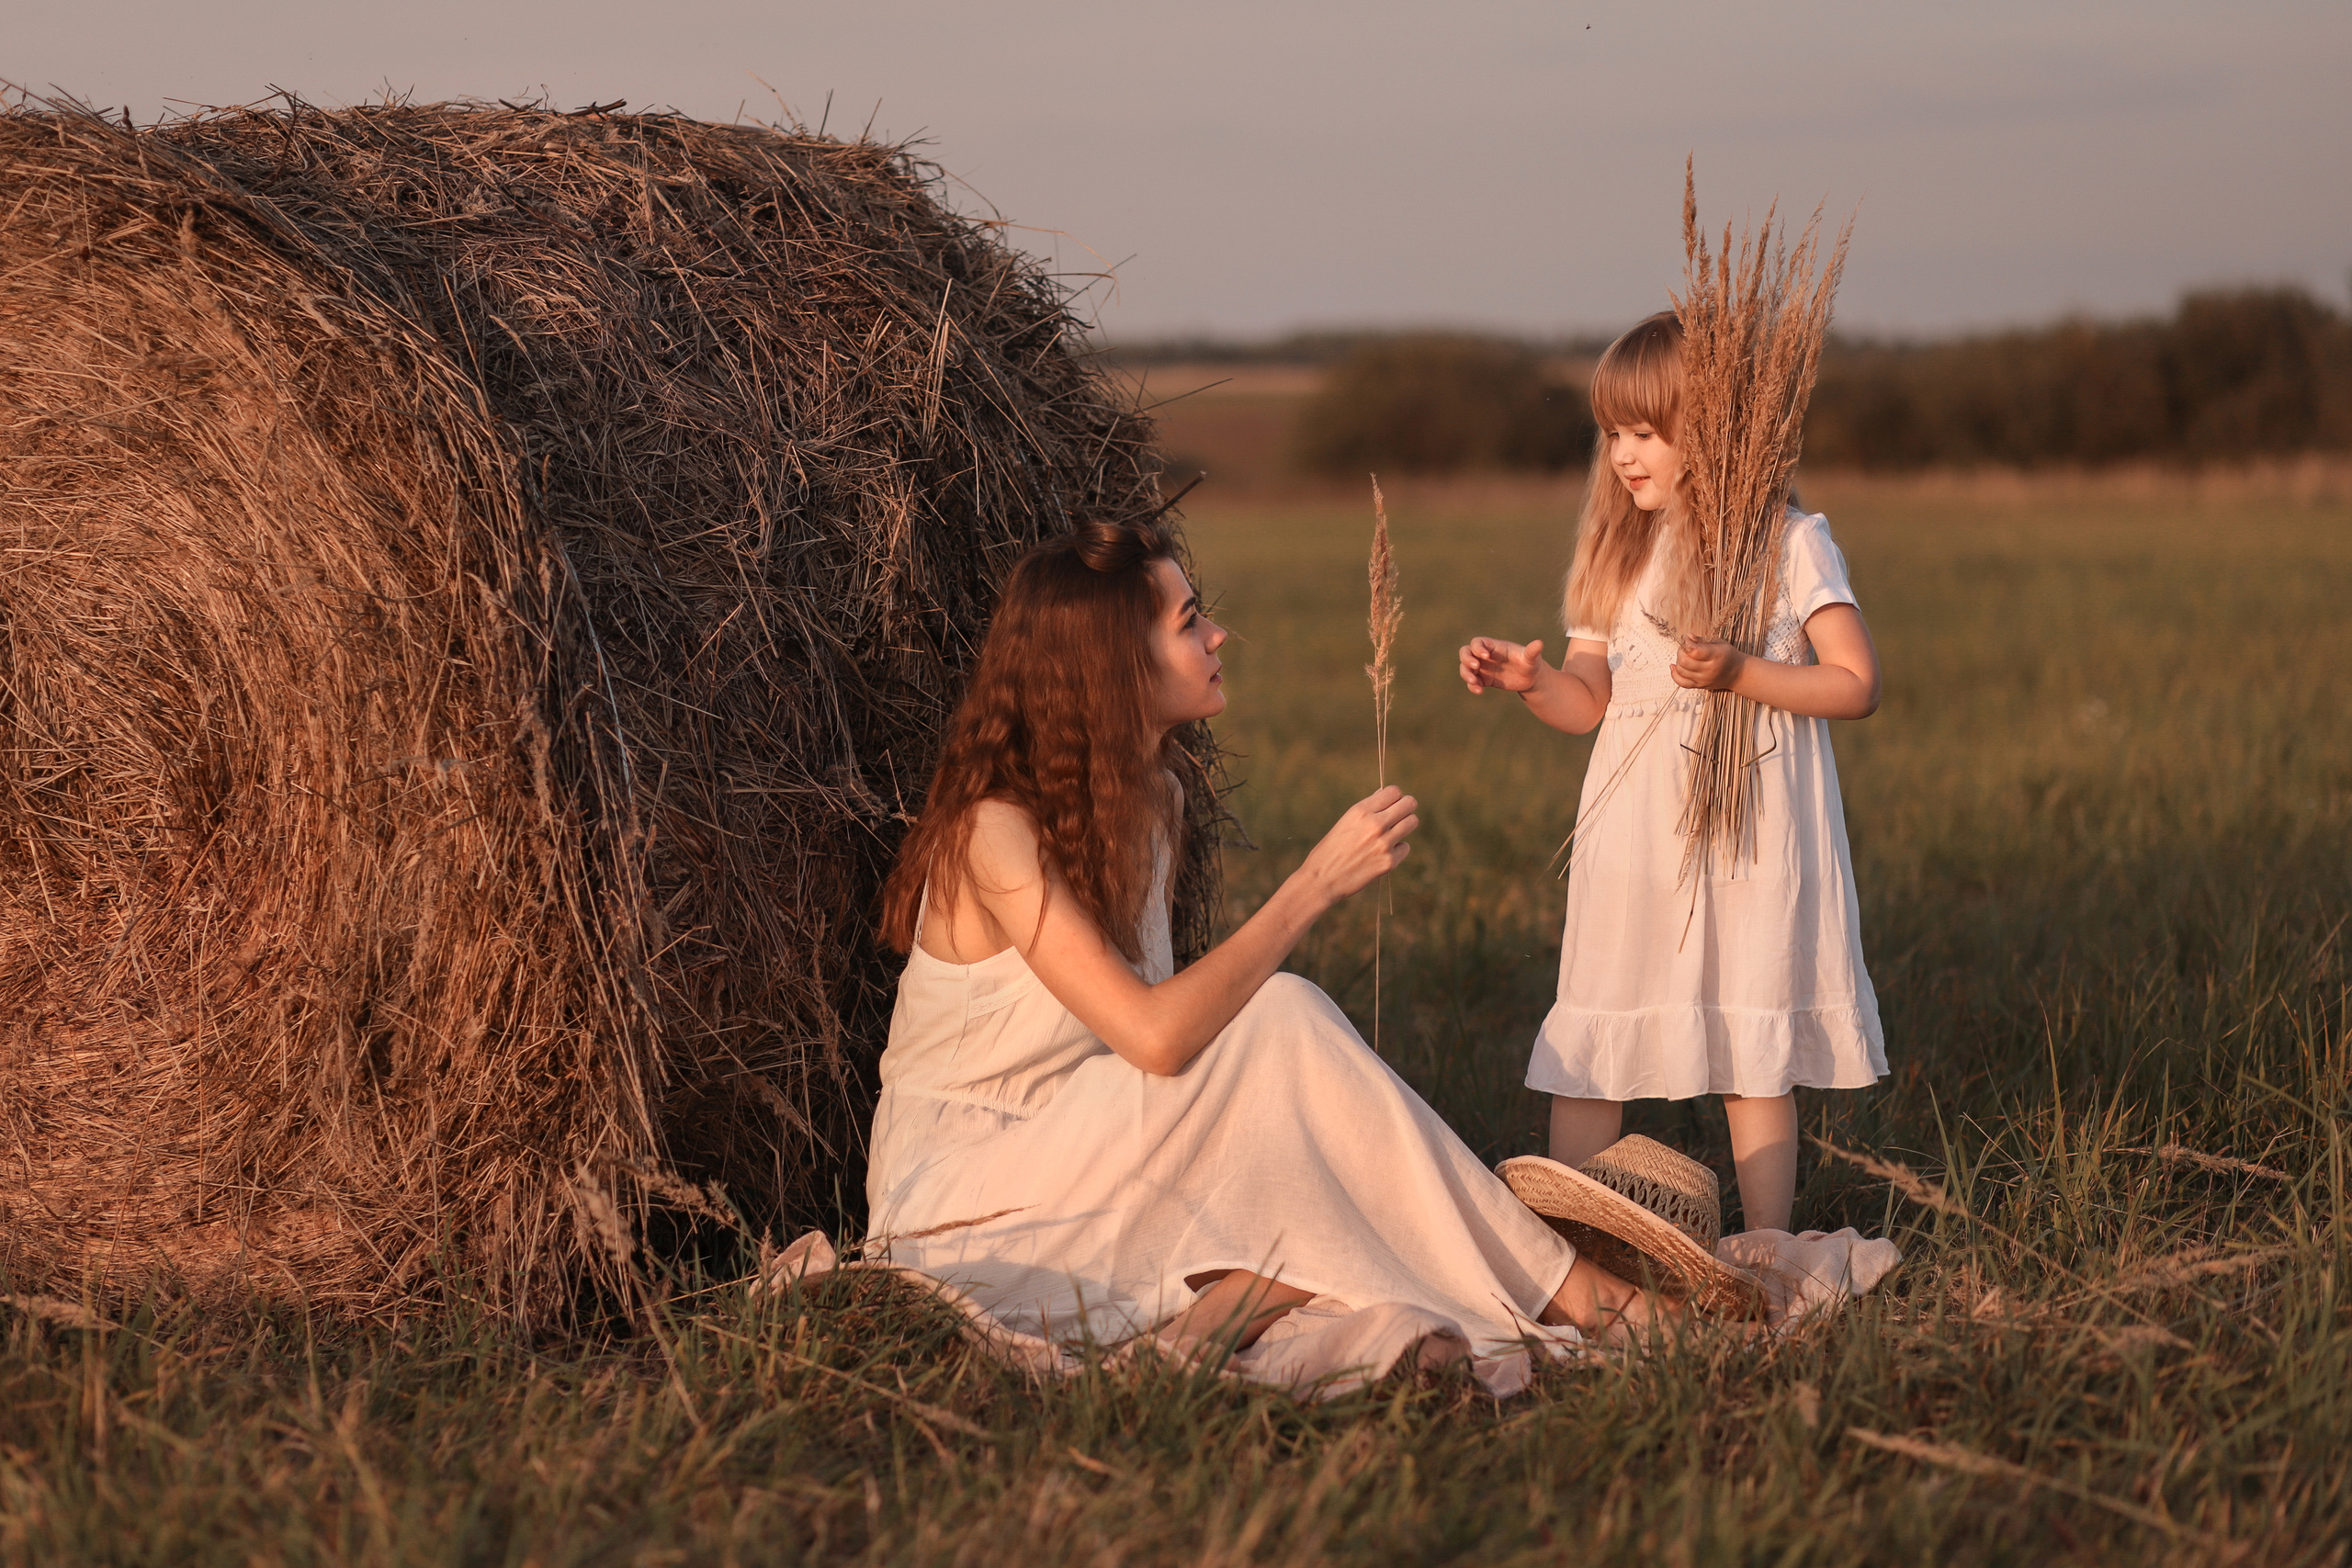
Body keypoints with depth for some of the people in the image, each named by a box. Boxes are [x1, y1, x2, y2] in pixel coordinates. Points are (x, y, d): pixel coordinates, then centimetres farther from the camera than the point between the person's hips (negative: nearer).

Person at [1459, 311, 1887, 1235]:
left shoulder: (1790, 543, -4)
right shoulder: (1614, 551, 10)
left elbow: (1856, 685, -7)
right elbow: (1588, 699, 8)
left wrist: (1741, 674, -19)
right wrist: (1529, 680, -13)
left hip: (1750, 828, -4)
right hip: (1633, 835, 4)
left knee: (1755, 1054, 3)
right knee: (1589, 1049, 3)